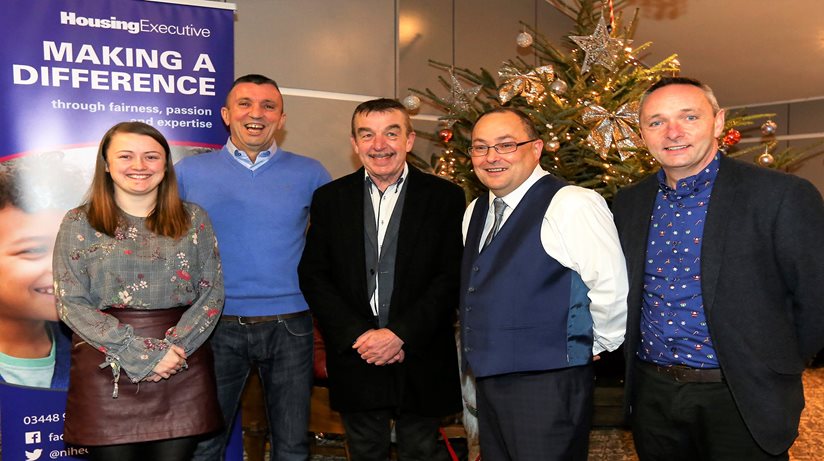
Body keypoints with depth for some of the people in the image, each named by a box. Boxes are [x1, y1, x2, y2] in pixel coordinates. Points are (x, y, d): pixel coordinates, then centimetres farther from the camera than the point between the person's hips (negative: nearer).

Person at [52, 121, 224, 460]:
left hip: (184, 370, 1)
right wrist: (140, 353, -13)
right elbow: (71, 302, -3)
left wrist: (175, 347, -11)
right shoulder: (79, 224, 3)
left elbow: (212, 293, 4)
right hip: (107, 372, -1)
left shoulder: (193, 219, 7)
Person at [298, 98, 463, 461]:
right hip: (355, 360, 2)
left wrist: (400, 334, -15)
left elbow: (451, 278, -7)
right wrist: (358, 335, -11)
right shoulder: (329, 198, 4)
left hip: (422, 361, -1)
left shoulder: (445, 197, -2)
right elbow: (312, 276, 0)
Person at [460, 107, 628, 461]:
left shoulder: (571, 204, -17)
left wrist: (593, 347, -7)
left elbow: (612, 289, -20)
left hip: (548, 386, -7)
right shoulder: (475, 212, 9)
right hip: (488, 383, 8)